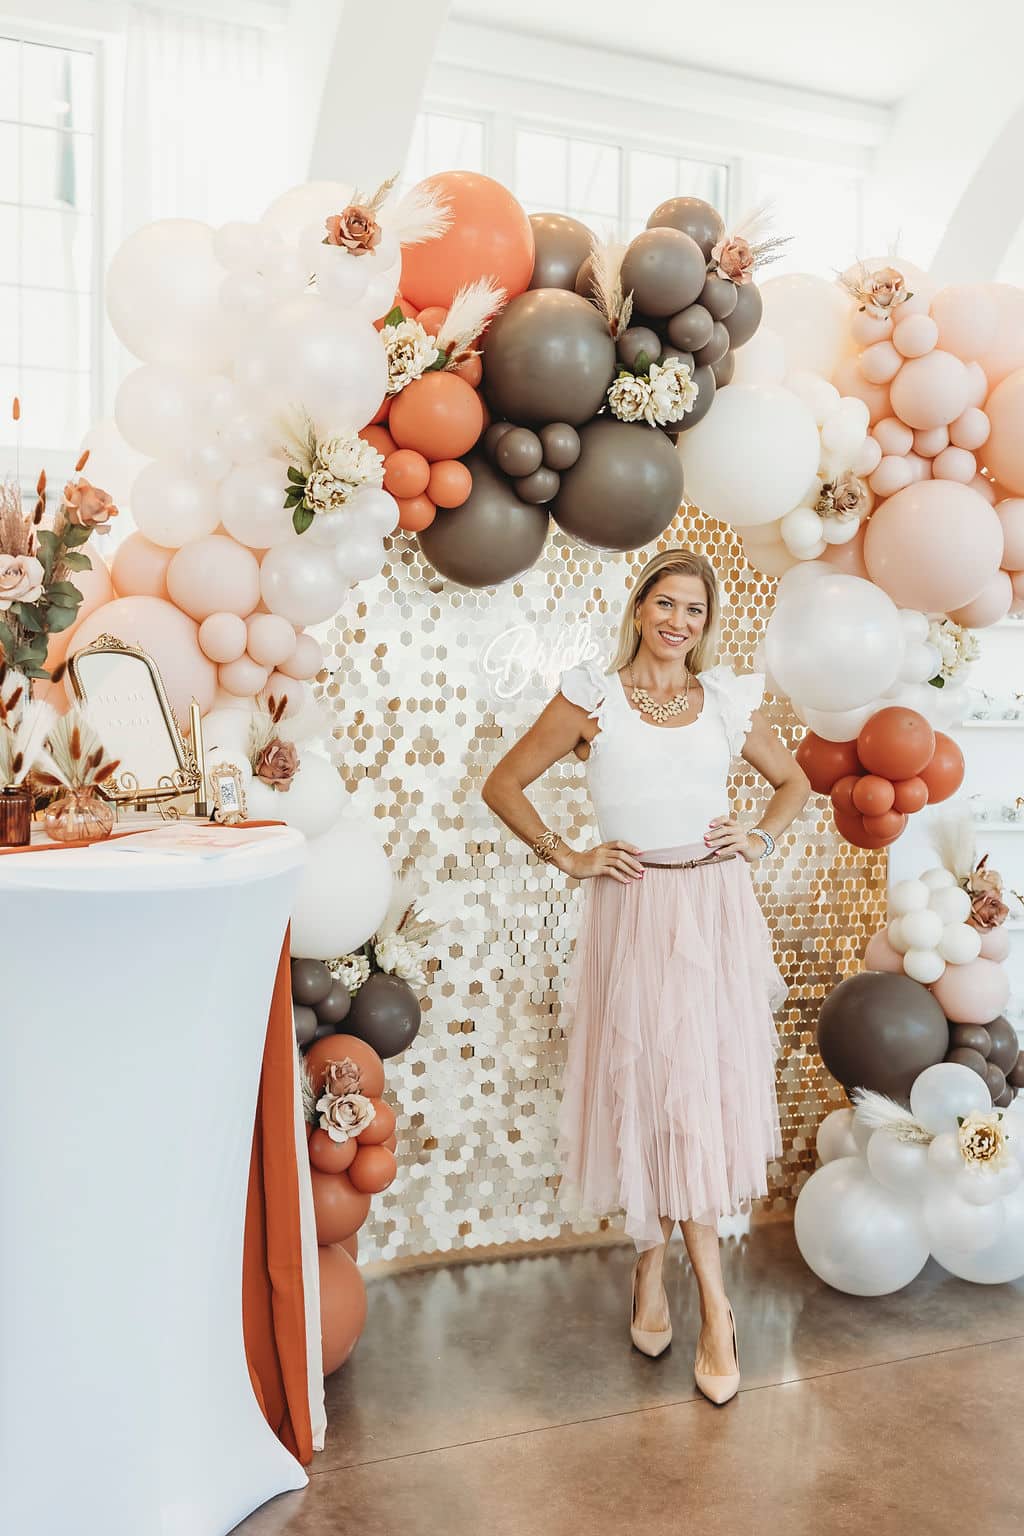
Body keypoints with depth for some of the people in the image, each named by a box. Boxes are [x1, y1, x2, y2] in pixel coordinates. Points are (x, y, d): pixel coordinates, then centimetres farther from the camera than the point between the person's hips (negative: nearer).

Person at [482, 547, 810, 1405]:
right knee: (649, 1089, 0)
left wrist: (760, 841, 5)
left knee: (703, 1092, 5)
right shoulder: (593, 698, 0)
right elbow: (504, 785, 4)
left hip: (716, 912, 3)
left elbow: (794, 781, 22)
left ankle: (653, 1268, 24)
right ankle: (714, 1304, 13)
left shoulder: (728, 700, 7)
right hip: (635, 910, -2)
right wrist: (566, 856, -3)